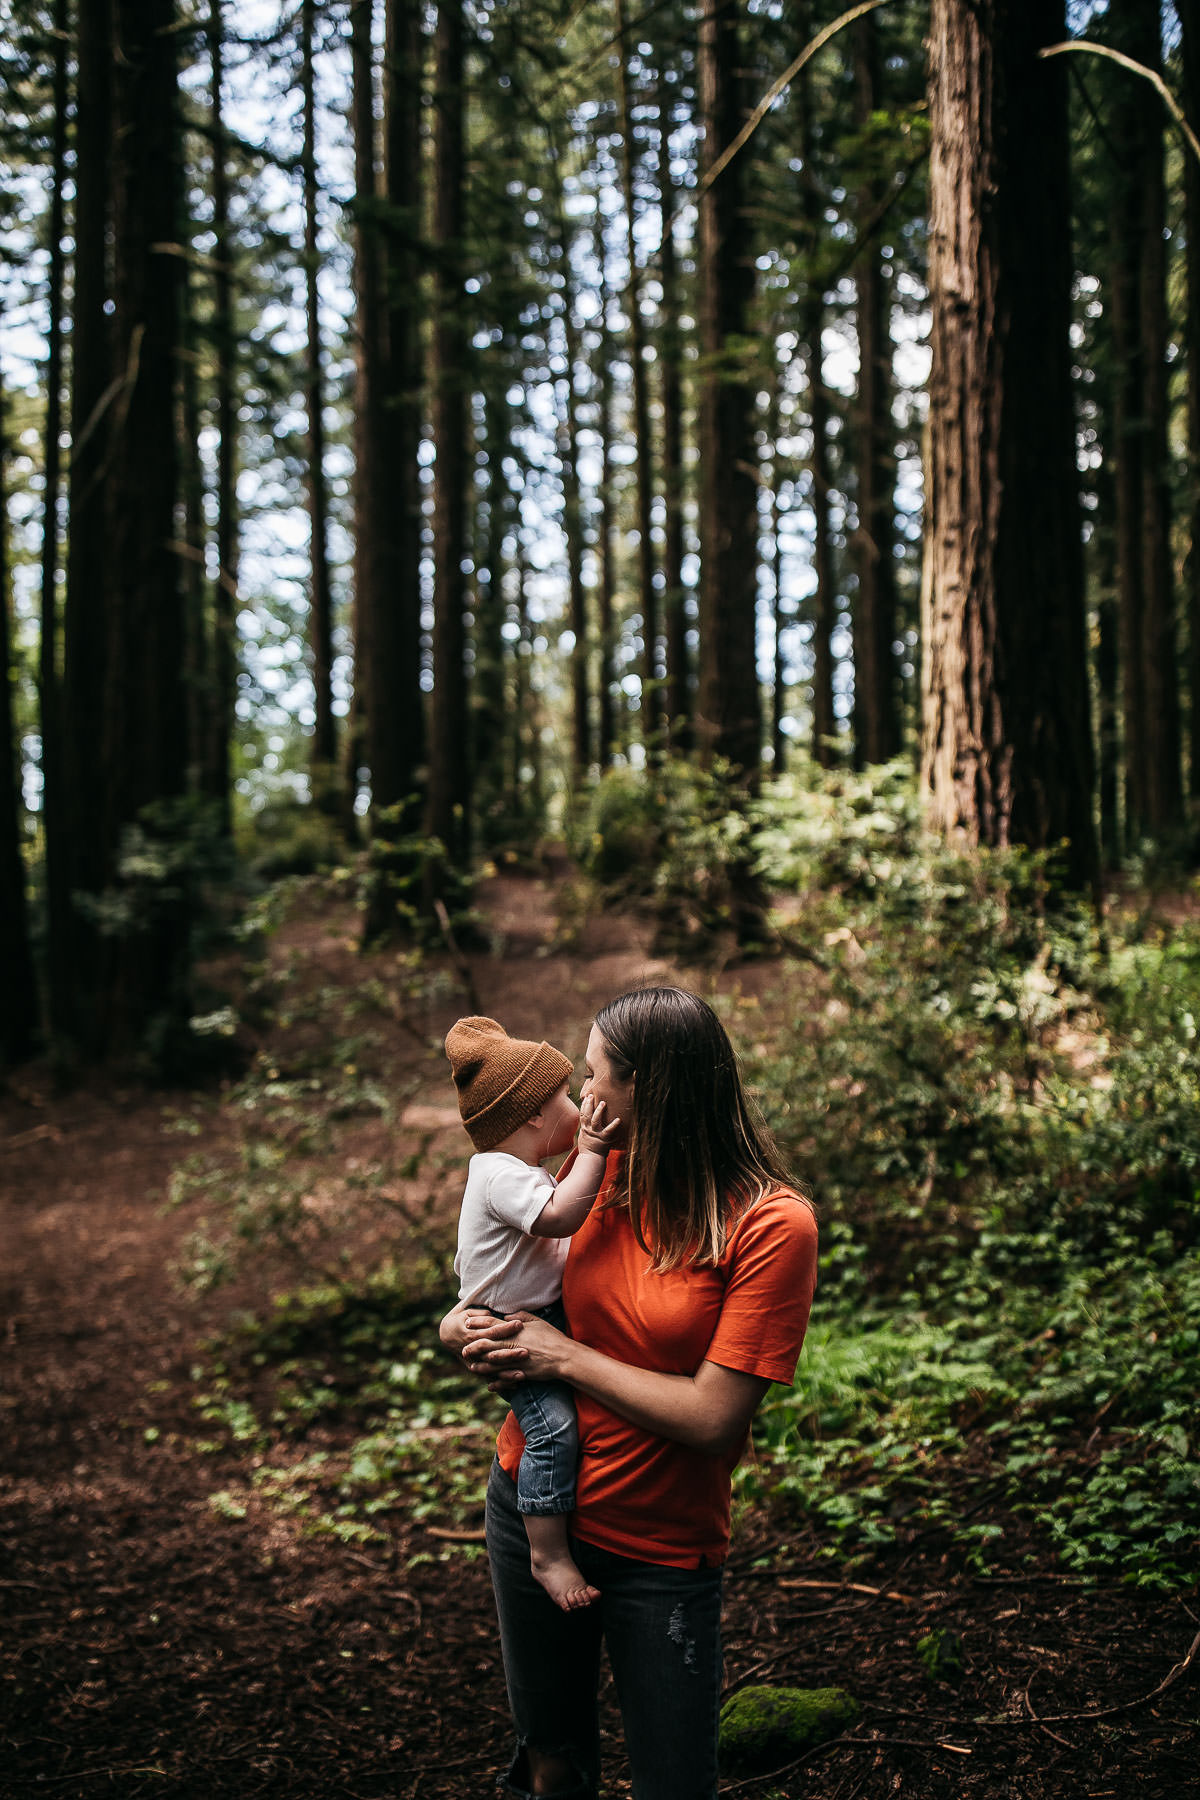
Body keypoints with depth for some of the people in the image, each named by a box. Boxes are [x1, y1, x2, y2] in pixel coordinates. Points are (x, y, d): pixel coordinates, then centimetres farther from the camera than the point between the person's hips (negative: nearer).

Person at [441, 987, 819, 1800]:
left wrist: (564, 1356, -16)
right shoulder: (599, 1166, -3)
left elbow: (711, 1417, -22)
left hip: (660, 1548, -5)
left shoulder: (773, 1226, -20)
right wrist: (468, 1321, -6)